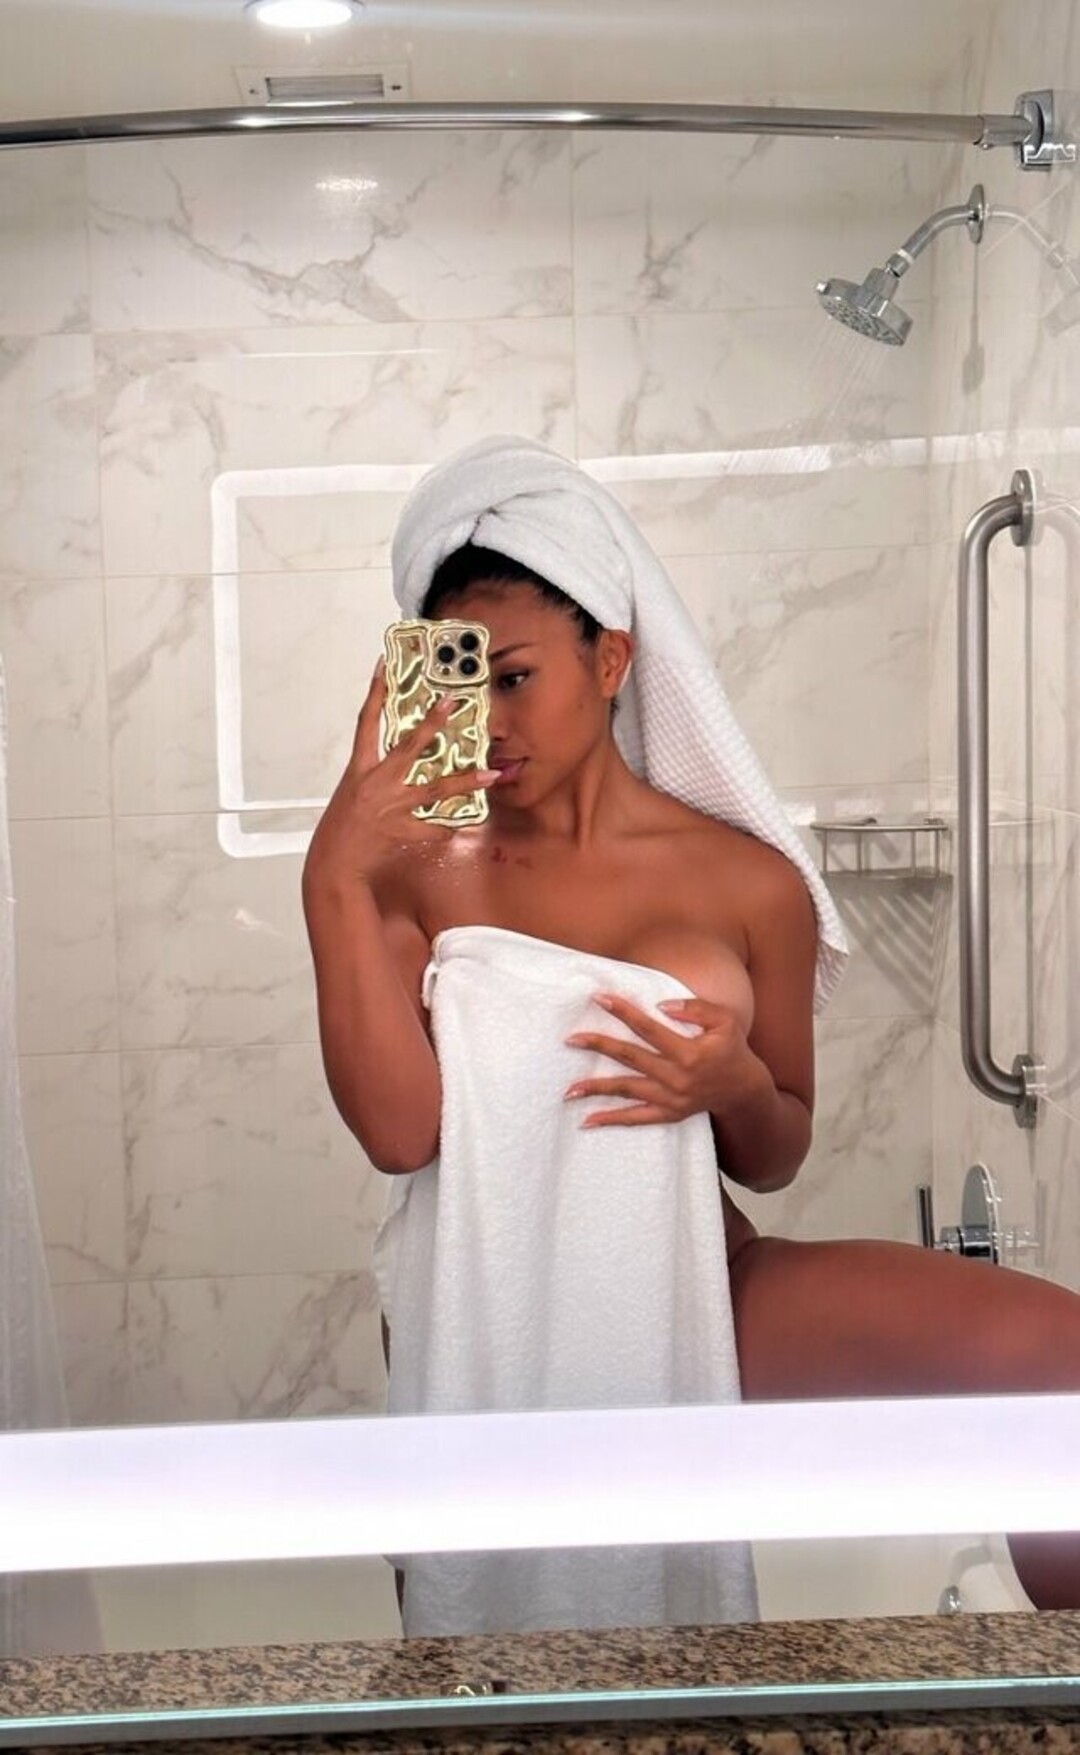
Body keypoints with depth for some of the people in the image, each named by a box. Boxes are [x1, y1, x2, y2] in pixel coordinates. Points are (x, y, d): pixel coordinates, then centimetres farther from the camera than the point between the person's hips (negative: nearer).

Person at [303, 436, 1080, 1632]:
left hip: (695, 1308, 0)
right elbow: (399, 1129, -14)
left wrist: (734, 1087, -14)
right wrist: (332, 880, -22)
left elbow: (775, 1159, 10)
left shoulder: (751, 884, 0)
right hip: (485, 1339, 1)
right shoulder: (417, 868, -2)